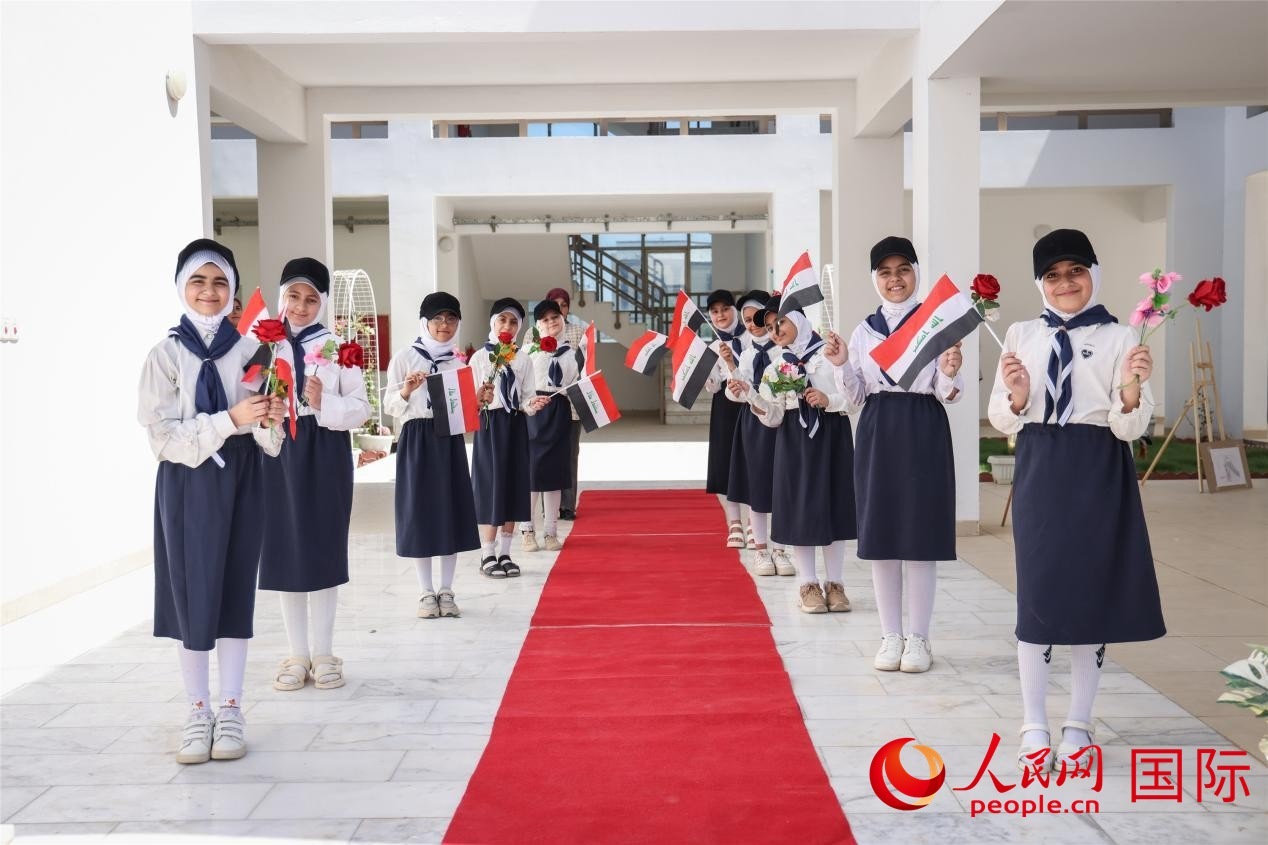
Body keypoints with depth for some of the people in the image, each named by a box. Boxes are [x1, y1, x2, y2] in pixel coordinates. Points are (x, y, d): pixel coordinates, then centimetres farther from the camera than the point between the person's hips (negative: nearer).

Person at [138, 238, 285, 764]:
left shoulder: (249, 349, 3)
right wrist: (230, 420, -22)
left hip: (239, 483, 2)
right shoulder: (166, 353, -2)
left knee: (236, 589, 5)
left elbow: (269, 439, 2)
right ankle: (197, 710, 14)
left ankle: (231, 709, 15)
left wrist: (270, 420, -21)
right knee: (192, 592, 2)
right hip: (186, 484, -1)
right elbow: (165, 436, -11)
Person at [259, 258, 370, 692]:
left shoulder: (337, 347, 0)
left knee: (324, 548, 4)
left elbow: (361, 408, -3)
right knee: (284, 549, 6)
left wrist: (325, 404, -19)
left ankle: (323, 653, 16)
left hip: (325, 453, -1)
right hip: (279, 452, 2)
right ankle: (297, 654, 18)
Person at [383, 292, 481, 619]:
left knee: (452, 510, 3)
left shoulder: (461, 360, 10)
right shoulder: (404, 357, -1)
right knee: (419, 511, 0)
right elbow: (389, 406, -2)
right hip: (417, 440, -3)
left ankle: (446, 591, 13)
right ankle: (426, 592, 10)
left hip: (451, 439, 3)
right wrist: (407, 390, -20)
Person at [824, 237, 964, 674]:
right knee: (880, 535, 5)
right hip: (877, 432, 3)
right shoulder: (864, 330, 9)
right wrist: (842, 365, -7)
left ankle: (918, 638, 12)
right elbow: (857, 396, 9)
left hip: (924, 431, -3)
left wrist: (950, 372, -22)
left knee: (920, 535, 0)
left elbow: (947, 395, -2)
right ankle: (891, 636, 17)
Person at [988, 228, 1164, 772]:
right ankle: (1034, 726, 15)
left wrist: (1131, 389, -25)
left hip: (1099, 472, -1)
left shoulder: (1120, 338, -1)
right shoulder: (1022, 335, 5)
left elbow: (1129, 427, -6)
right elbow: (1002, 421, 6)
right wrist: (1017, 397, -15)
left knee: (1093, 590, 6)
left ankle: (1079, 725, 21)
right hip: (1040, 471, 1)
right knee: (1037, 591, 2)